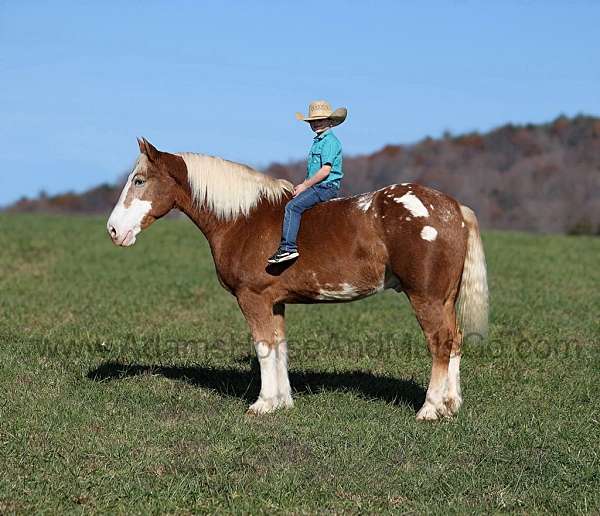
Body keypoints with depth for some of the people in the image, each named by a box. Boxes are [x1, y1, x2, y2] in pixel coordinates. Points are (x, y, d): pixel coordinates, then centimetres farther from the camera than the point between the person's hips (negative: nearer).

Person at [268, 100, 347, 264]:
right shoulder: (318, 141, 20)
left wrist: (305, 185, -13)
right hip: (318, 186, 11)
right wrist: (303, 185, 10)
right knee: (291, 205, 13)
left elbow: (325, 170, -20)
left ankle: (288, 247, -29)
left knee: (293, 206, -23)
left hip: (326, 187, -11)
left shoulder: (330, 141, -12)